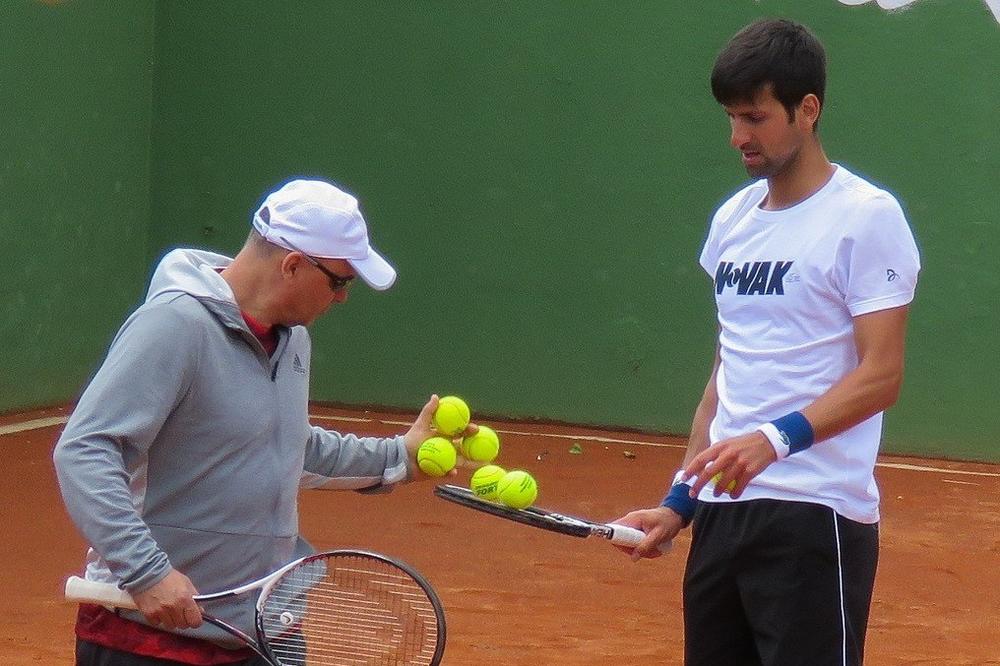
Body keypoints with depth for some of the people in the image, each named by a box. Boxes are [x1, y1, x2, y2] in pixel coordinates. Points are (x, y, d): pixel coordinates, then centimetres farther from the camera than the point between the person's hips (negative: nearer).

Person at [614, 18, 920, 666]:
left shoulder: (866, 216, -6)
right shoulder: (733, 219, 16)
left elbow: (880, 375, -13)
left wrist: (776, 438, -27)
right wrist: (680, 502, 17)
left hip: (815, 515, -7)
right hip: (722, 506, 7)